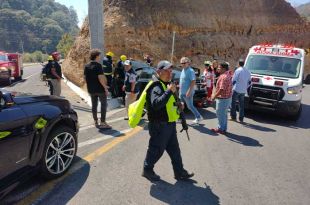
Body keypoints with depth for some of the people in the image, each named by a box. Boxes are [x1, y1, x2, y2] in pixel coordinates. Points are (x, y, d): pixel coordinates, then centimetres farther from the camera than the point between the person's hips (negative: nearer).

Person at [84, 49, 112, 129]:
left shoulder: (86, 66, 8)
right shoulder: (98, 65, -14)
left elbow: (85, 77, 12)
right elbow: (100, 77, -21)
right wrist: (105, 87, -14)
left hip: (91, 89, 7)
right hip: (100, 89, -7)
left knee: (94, 105, 13)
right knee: (103, 105, 2)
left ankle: (96, 122, 20)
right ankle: (102, 123, 2)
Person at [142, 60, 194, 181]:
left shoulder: (167, 85, 15)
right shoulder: (157, 87, -17)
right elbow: (156, 104, -34)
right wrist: (169, 91, -33)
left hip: (169, 124, 10)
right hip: (159, 125, -10)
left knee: (174, 149, 15)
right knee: (157, 149, 4)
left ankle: (180, 173, 26)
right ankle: (147, 170, 25)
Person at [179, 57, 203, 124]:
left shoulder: (190, 71, -16)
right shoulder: (183, 70, 12)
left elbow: (193, 81, -23)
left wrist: (189, 91, -27)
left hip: (187, 93, -9)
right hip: (182, 92, 9)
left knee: (190, 106, 1)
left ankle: (198, 117, 17)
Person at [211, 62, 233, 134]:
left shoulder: (224, 77, -23)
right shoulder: (228, 75, 11)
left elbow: (221, 89, -27)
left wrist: (214, 96, -17)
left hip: (222, 99, -10)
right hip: (227, 98, 10)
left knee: (220, 114, 2)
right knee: (224, 114, 18)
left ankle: (221, 129, 12)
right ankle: (223, 128, 28)